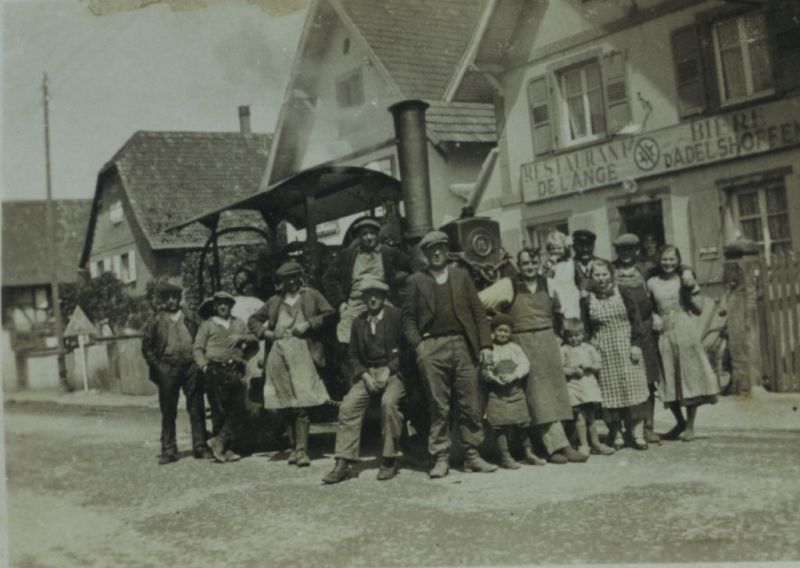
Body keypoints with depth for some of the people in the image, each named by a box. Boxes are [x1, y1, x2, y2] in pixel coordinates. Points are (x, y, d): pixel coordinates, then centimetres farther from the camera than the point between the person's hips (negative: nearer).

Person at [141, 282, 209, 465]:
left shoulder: (190, 318, 9)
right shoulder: (155, 321, 5)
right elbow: (146, 347, 7)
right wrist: (158, 366, -2)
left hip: (191, 368, 1)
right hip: (168, 370, -1)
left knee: (197, 410, 3)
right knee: (168, 412, 3)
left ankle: (200, 447, 11)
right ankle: (168, 450, 10)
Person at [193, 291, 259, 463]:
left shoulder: (239, 324, 24)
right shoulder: (207, 325, 14)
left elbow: (254, 341, 17)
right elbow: (198, 349, 6)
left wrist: (241, 337, -2)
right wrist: (205, 367, -9)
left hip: (236, 372, 3)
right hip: (216, 371, -3)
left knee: (238, 409, -9)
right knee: (223, 411, -8)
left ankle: (219, 441, -5)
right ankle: (226, 448, -3)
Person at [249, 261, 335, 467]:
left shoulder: (311, 295, 12)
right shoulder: (275, 301, 20)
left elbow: (329, 312, 1)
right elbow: (253, 320, 25)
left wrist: (308, 324, -8)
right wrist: (265, 332, 6)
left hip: (301, 351, -4)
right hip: (277, 354, 4)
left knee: (301, 404, -11)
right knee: (285, 406, 6)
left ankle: (302, 449, -11)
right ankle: (294, 447, 16)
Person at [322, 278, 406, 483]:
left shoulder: (395, 316, 1)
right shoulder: (359, 322, 14)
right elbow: (353, 355, 14)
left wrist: (388, 370, -13)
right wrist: (364, 375, -3)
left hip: (393, 372, -4)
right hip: (367, 373, 4)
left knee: (388, 402, -32)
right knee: (348, 406, -18)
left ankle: (389, 460, -18)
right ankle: (343, 464, -15)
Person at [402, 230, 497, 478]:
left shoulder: (461, 276, 14)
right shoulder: (415, 281, 10)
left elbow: (478, 312, 11)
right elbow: (408, 318, 8)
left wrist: (485, 344, 1)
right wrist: (417, 345, -6)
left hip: (462, 345, 2)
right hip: (432, 348, -2)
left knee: (471, 405, 1)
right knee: (439, 407, -1)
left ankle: (472, 455, 10)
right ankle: (441, 458, 6)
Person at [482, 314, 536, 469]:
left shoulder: (515, 348, 9)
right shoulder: (489, 350, 2)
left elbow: (525, 365, 0)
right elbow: (483, 370, -2)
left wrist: (513, 376, -15)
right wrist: (493, 377, -20)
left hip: (516, 390, 2)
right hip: (497, 393, -2)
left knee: (522, 423, 5)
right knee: (500, 426, -4)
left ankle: (528, 452, 17)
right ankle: (505, 456, 3)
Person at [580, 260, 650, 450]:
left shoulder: (623, 294, 3)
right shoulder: (587, 300, 2)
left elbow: (635, 320, 2)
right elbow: (585, 329, 5)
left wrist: (635, 344, -6)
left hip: (626, 347, 0)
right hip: (603, 351, 0)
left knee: (633, 388, -2)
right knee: (609, 391, 1)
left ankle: (637, 434, 1)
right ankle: (615, 433, 9)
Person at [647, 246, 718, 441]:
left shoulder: (686, 279, 3)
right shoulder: (652, 283, 7)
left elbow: (698, 309, 0)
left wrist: (689, 290, -12)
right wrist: (653, 317, -4)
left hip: (686, 332, -2)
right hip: (664, 334, 2)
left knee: (689, 377, 0)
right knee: (669, 380, 5)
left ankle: (690, 426, 11)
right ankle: (680, 421, 26)